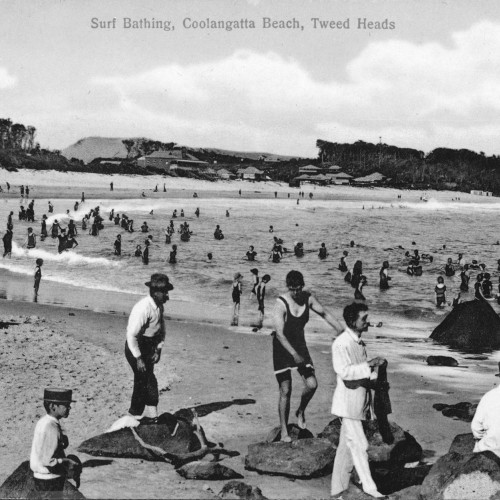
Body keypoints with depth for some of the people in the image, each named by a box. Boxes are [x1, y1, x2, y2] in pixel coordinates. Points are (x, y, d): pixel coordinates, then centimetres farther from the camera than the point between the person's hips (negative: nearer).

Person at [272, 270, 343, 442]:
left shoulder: (308, 298, -6)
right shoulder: (281, 304, -21)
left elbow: (325, 314, 8)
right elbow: (279, 333, -26)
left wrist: (341, 330, -3)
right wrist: (294, 355, -33)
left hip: (300, 345, 4)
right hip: (282, 348, -4)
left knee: (312, 384, -9)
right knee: (285, 391, -3)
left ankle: (301, 412, 21)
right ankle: (284, 431, 10)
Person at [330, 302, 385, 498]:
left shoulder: (359, 342, 13)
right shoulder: (341, 343, -16)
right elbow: (344, 371, -27)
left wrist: (375, 365, 7)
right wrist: (369, 364, -27)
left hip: (359, 401, 9)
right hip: (348, 402, -9)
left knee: (346, 446, 12)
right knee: (359, 445, -6)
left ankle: (337, 489, 19)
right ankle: (369, 487, -1)